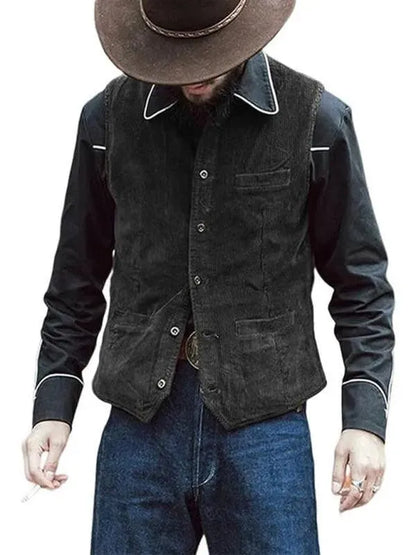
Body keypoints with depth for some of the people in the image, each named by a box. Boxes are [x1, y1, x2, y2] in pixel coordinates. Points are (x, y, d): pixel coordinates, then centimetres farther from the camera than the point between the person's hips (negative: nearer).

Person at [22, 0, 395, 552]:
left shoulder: (316, 118, -3)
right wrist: (53, 402, 4)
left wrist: (365, 416, -6)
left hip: (265, 428, -1)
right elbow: (78, 279, 11)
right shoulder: (108, 117, 3)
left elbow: (360, 278, 2)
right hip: (139, 425, 2)